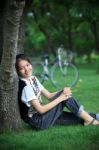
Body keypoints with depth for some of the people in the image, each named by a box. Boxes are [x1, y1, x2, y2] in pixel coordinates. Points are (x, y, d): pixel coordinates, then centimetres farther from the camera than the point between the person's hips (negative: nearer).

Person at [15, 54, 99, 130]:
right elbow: (40, 110, -23)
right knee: (65, 97, -14)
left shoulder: (33, 79, 6)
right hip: (38, 122, -9)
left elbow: (49, 95, 7)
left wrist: (63, 93, -13)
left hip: (41, 116, 9)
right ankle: (88, 119, -6)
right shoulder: (25, 87, -22)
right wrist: (61, 98, -18)